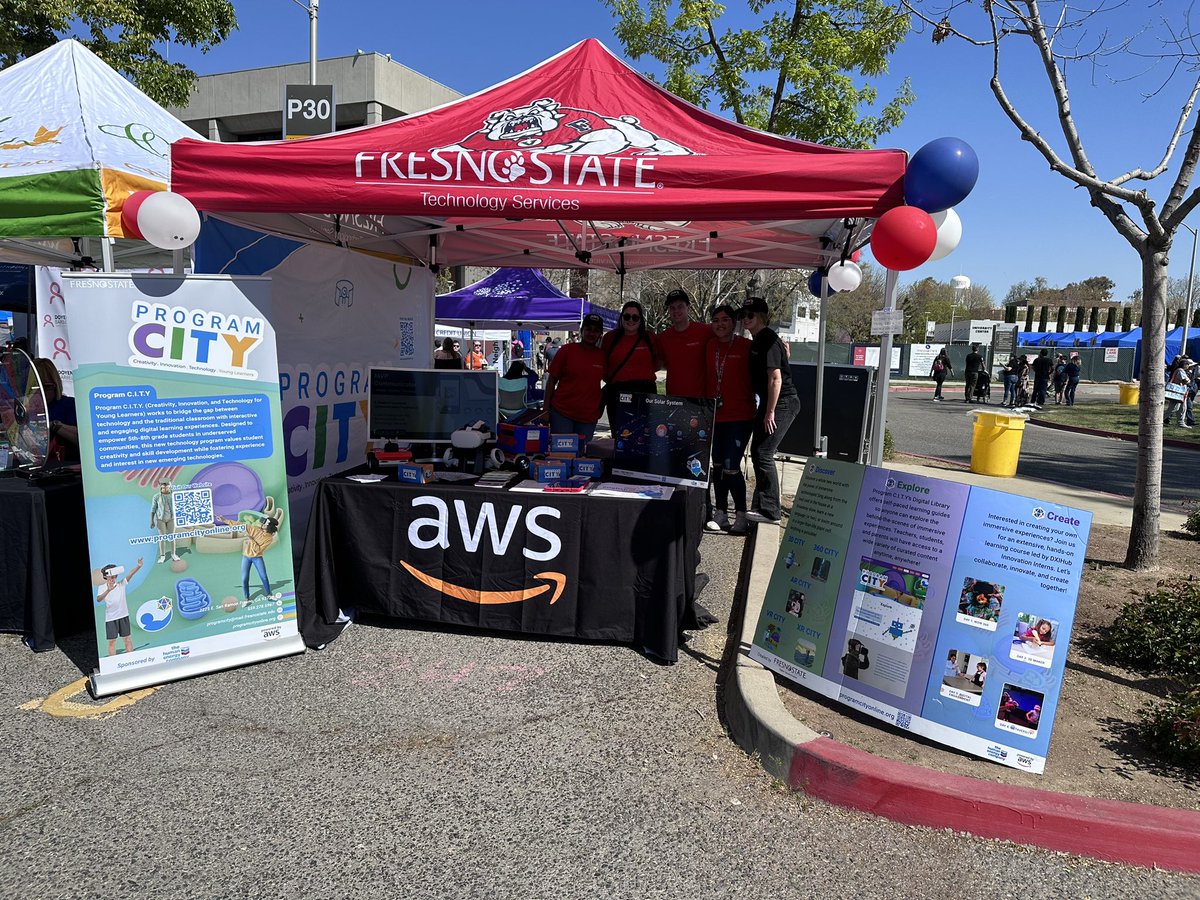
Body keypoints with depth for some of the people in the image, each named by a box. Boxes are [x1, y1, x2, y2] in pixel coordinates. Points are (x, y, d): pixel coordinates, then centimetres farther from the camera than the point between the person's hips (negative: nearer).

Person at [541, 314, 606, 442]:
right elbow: (552, 380, 0)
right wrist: (545, 409, -4)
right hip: (561, 413, -2)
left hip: (589, 416, 2)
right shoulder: (567, 350, -2)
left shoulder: (603, 356, 4)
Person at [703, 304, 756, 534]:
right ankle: (720, 513, 22)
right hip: (715, 416, 5)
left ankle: (741, 514, 5)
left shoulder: (746, 346, -6)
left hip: (740, 416, -5)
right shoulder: (709, 346, 8)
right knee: (718, 466, 11)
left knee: (731, 467, -9)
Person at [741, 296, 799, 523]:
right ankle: (762, 506, 21)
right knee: (757, 452, 12)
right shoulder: (757, 340, 13)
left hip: (782, 402, -10)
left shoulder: (768, 340, -16)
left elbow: (775, 379, -21)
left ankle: (770, 510, -4)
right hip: (769, 402, 10)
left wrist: (770, 412, -20)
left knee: (763, 453, -11)